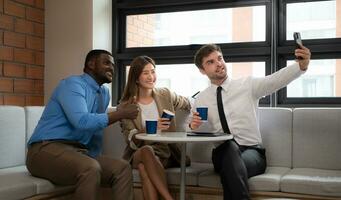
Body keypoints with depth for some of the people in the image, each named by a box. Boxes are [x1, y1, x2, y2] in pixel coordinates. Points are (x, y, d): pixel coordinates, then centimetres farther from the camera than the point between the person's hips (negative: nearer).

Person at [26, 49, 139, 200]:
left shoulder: (104, 93, 16)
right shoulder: (73, 83, -10)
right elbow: (82, 121, -25)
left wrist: (96, 158, 9)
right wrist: (121, 114, -18)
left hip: (78, 151, 8)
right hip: (47, 149, -8)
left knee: (123, 168, -13)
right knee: (90, 168, -35)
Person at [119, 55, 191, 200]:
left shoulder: (165, 95, 7)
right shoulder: (126, 105, 1)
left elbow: (188, 105, 28)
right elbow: (131, 140, -10)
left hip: (166, 152, 1)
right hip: (138, 154, -1)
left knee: (144, 167, -34)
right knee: (147, 150, -38)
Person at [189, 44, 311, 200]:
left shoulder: (248, 85, 3)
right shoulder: (200, 100, 9)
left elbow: (275, 80, -15)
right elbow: (200, 133, 15)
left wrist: (301, 65, -33)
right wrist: (194, 126, -10)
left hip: (252, 151, -2)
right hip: (223, 153, 2)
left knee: (229, 169, -36)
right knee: (230, 147, -35)